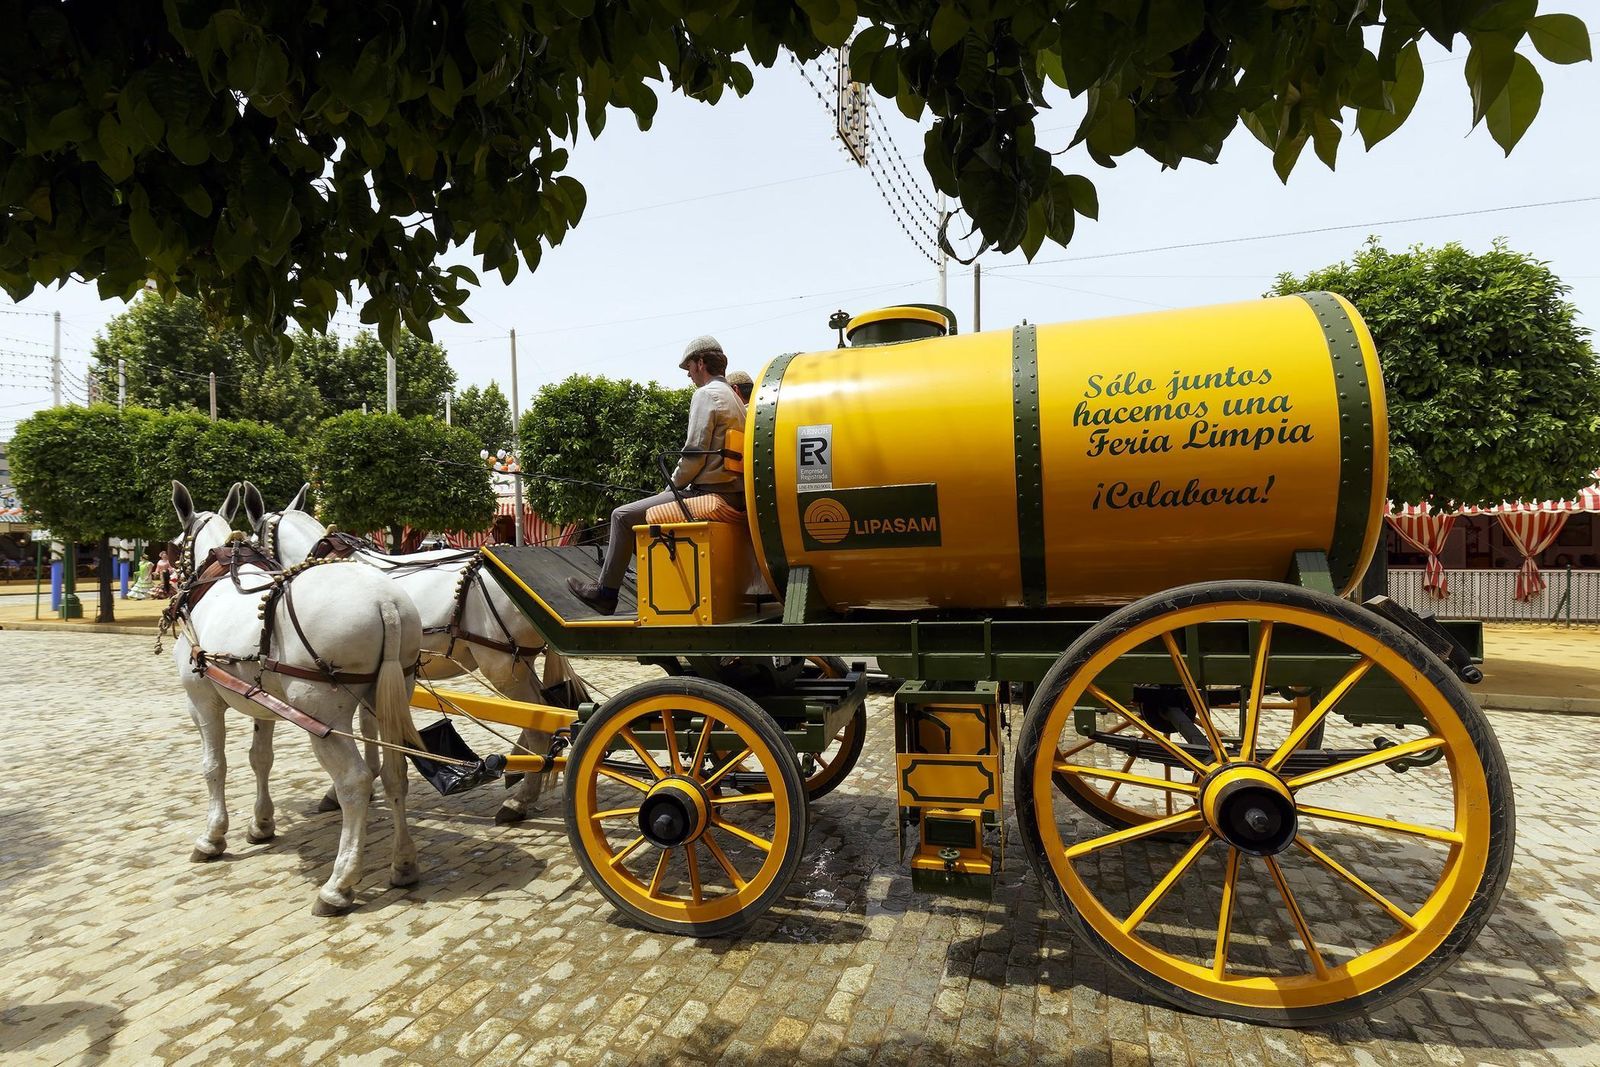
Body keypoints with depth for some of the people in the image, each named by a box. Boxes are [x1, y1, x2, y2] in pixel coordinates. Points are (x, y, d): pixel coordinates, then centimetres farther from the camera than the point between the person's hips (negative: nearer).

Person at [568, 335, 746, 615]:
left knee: (624, 516, -1)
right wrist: (677, 487, 18)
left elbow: (694, 455, -17)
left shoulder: (706, 394, -9)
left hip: (709, 494, -10)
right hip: (732, 494, 10)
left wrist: (672, 486, -1)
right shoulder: (733, 396, 20)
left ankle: (606, 593, 8)